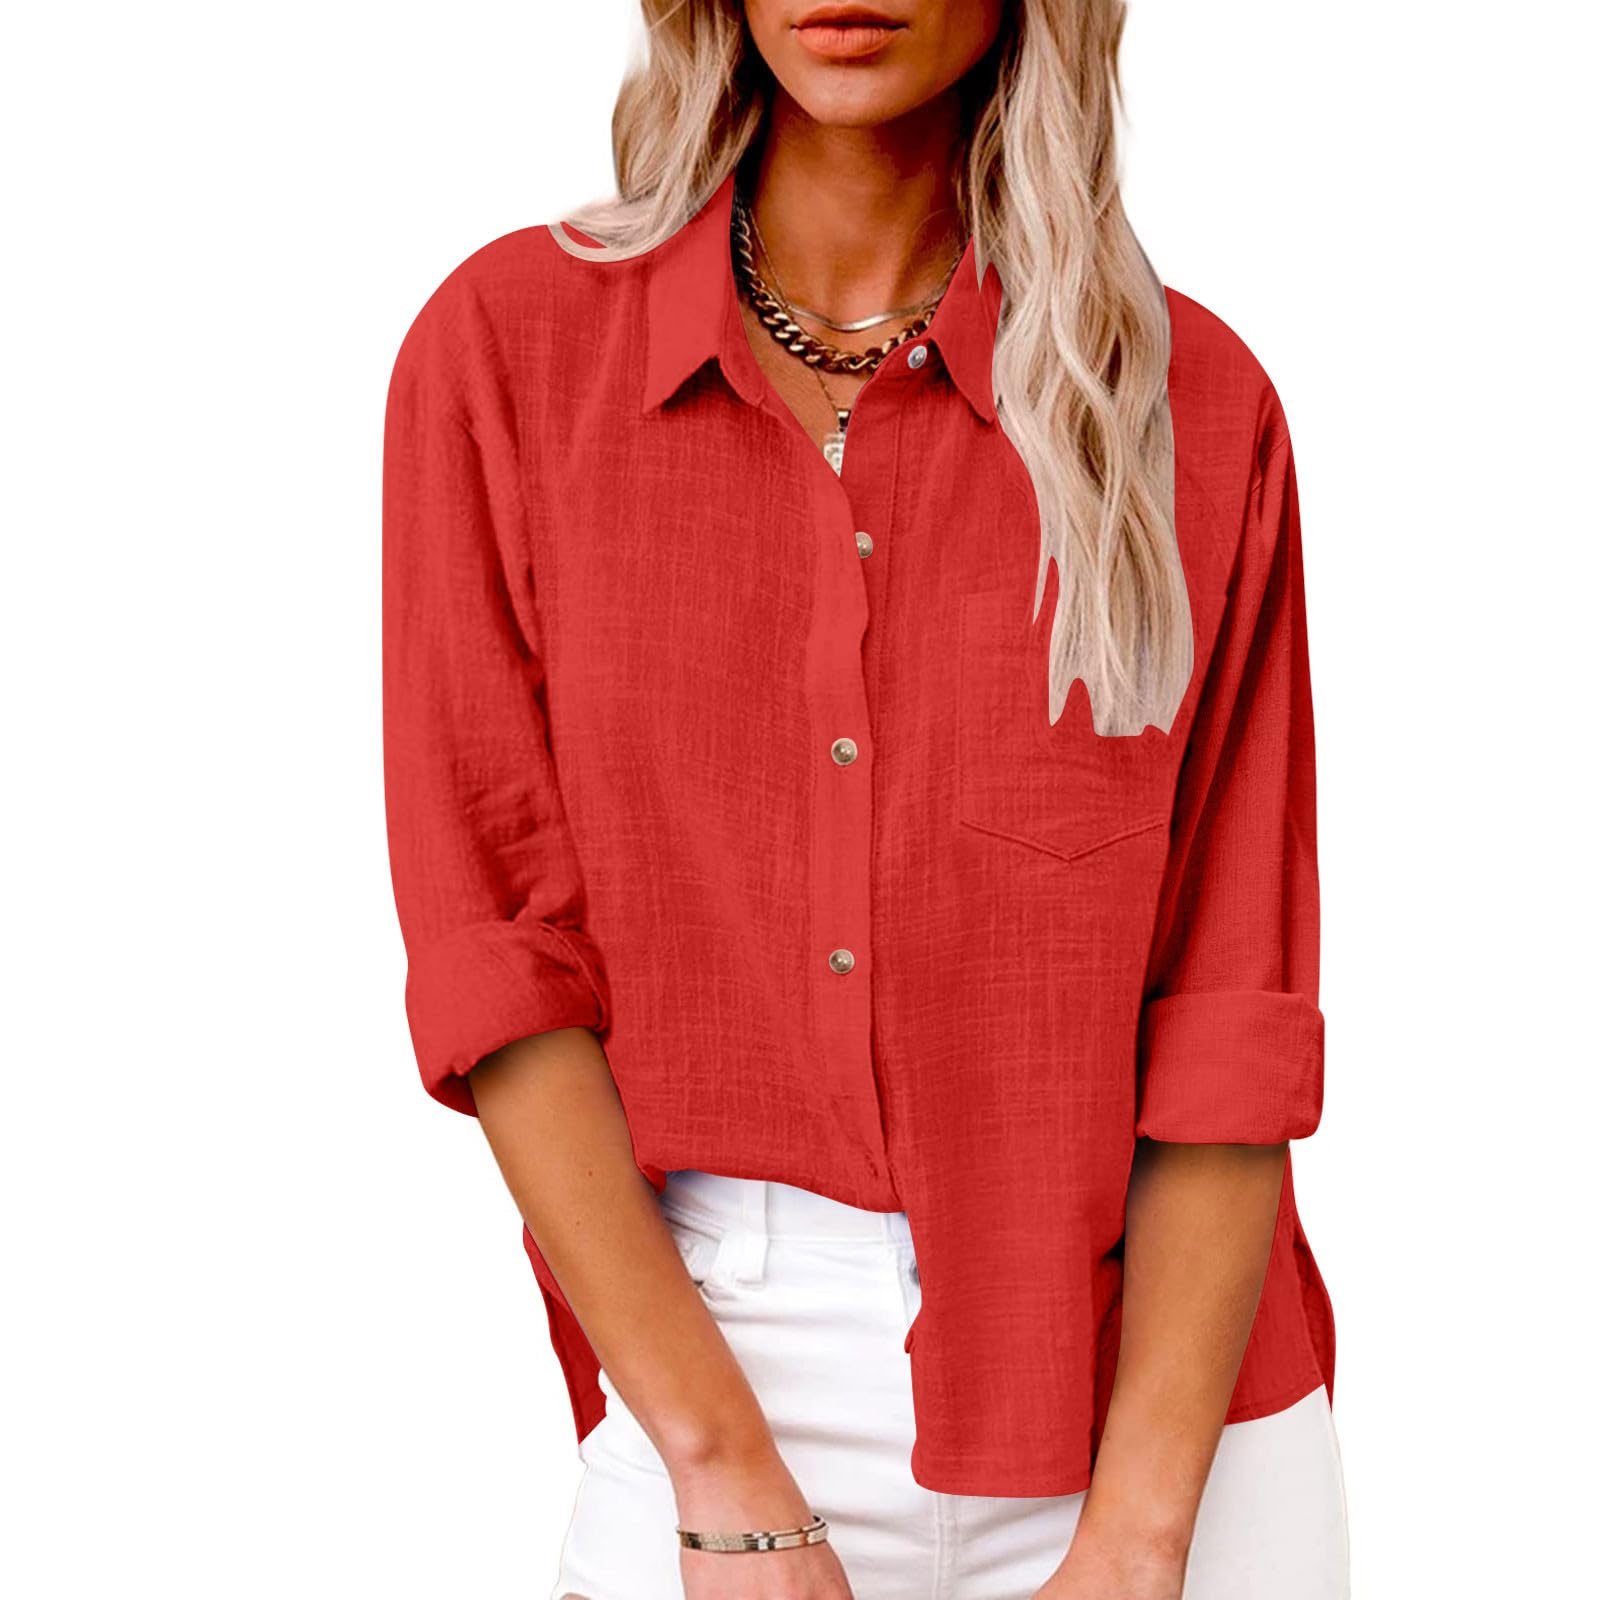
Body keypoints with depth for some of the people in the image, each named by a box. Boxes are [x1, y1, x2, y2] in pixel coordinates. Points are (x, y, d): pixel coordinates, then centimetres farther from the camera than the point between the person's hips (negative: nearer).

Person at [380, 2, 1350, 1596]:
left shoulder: (1194, 402, -4)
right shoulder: (505, 346, -4)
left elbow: (1233, 1012, -6)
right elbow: (494, 957, -8)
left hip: (1155, 1367, 1)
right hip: (703, 1346, 0)